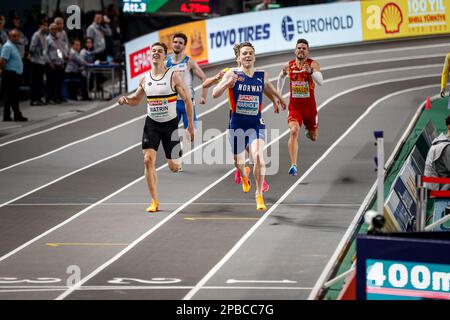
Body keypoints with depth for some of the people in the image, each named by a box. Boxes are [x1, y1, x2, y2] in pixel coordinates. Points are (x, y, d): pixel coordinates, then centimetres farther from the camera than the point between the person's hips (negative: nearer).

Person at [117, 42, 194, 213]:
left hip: (170, 123, -2)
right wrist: (125, 99, -6)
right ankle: (154, 201, -6)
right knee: (148, 160, -14)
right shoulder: (145, 78, 2)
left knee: (174, 167, 3)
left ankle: (177, 159, 43)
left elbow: (187, 100, -5)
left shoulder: (173, 76, -9)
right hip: (152, 123, 2)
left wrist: (190, 125, -9)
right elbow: (136, 99, 18)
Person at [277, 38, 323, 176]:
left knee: (313, 138, 15)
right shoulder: (288, 66, 0)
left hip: (309, 106, 0)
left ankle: (310, 132, 56)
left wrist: (311, 71, -42)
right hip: (294, 106, 0)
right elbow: (281, 77, 23)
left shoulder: (313, 64, -9)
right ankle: (293, 166, -30)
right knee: (294, 131, -25)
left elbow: (320, 81, -25)